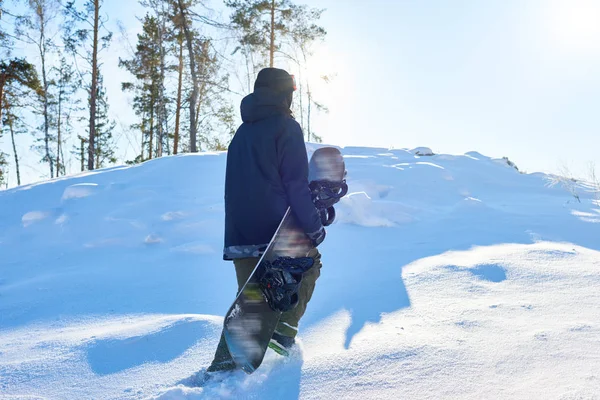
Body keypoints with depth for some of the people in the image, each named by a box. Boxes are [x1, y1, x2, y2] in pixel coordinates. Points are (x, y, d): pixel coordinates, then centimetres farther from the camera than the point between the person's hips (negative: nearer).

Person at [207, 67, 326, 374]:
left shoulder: (241, 133, 19)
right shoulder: (286, 127, -5)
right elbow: (296, 184, -12)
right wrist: (314, 226, -9)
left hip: (239, 234, 6)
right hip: (277, 229, -6)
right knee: (309, 264, 20)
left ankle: (224, 363, 2)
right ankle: (284, 328, 4)